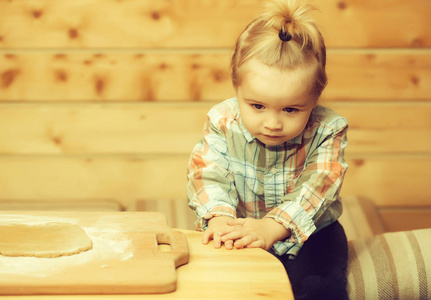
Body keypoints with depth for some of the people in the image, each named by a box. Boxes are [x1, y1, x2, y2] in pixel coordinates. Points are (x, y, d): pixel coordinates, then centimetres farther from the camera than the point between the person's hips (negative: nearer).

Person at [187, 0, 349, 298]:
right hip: (240, 229, 1)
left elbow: (317, 190, -23)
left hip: (307, 232, -1)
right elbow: (207, 175, -14)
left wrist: (271, 228, -38)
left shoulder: (327, 131, -17)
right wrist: (219, 217, -35)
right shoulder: (223, 122, -13)